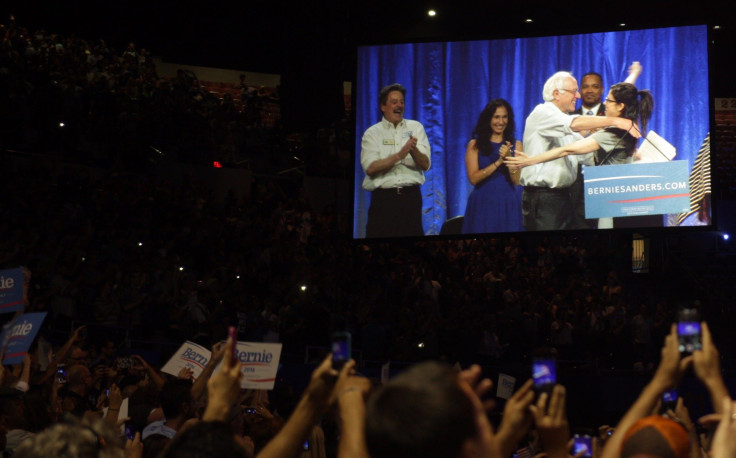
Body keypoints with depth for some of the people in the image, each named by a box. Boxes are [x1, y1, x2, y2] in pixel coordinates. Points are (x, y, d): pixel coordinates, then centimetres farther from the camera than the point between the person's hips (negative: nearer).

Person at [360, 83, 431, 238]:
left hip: (411, 196, 1)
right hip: (383, 197, -1)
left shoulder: (416, 128, 12)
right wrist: (399, 155, -17)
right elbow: (370, 168, -8)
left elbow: (425, 165, 3)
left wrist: (413, 150, -17)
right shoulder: (372, 133, 7)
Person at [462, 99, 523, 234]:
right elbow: (473, 178, -7)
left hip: (509, 205, 1)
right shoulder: (475, 145, 4)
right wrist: (498, 162, -15)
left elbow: (517, 180, -1)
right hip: (483, 204, -1)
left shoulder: (516, 144, 8)